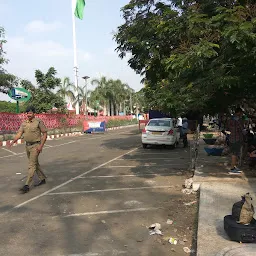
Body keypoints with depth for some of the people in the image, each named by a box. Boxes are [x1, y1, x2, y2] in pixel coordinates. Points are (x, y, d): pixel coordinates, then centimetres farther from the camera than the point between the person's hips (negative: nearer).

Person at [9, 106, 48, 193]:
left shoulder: (39, 122, -10)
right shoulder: (24, 123, 7)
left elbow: (45, 134, -8)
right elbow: (19, 133, 1)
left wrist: (41, 146, -15)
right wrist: (14, 141, -18)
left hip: (35, 146, -7)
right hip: (27, 146, 7)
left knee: (31, 165, -8)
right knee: (35, 163, 17)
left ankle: (27, 186, -8)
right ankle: (42, 179, 32)